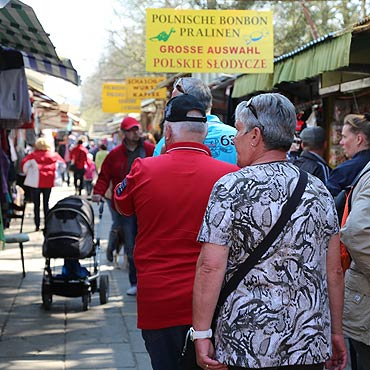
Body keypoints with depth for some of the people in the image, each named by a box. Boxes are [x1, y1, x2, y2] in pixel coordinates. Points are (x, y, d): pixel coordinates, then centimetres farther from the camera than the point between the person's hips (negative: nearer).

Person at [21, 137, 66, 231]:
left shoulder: (33, 155, -6)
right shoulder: (54, 155, 2)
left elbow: (24, 164, -15)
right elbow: (63, 165, 6)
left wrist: (27, 173, 3)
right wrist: (57, 174, 17)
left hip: (36, 182, -3)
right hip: (49, 182, 3)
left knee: (36, 204, 7)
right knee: (46, 203, 15)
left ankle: (37, 225, 3)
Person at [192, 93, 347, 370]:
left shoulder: (231, 187, -9)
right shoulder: (320, 191, 5)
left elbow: (211, 267, -15)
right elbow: (334, 271, 8)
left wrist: (201, 334, -11)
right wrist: (336, 333, 16)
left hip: (246, 344, -4)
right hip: (311, 345, 4)